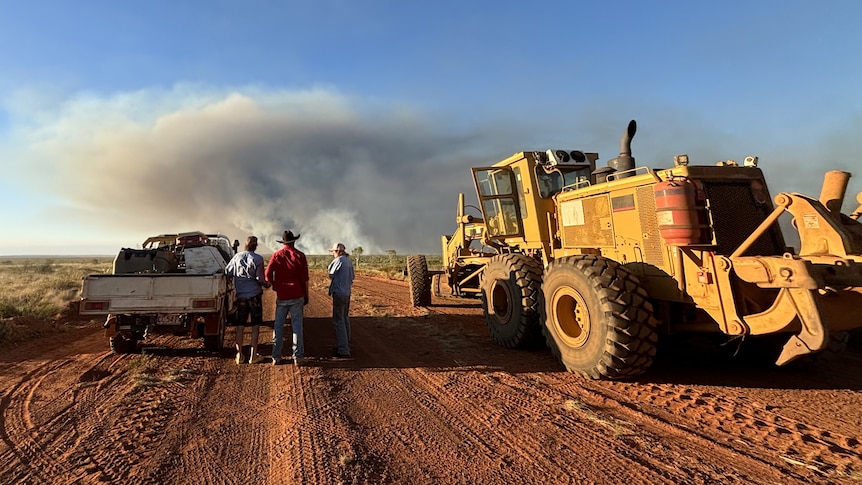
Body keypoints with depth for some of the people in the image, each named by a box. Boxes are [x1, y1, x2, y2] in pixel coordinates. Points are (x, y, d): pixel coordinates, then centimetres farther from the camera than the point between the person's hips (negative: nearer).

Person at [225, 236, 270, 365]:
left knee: (240, 326, 10)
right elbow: (260, 278, -12)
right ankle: (253, 356, 8)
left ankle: (239, 355, 14)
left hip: (241, 296, 3)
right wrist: (266, 285, 8)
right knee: (255, 326, 5)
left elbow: (227, 272, 3)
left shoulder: (237, 257, 1)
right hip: (254, 295, -3)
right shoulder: (258, 259, -9)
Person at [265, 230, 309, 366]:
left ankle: (276, 357, 13)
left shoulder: (276, 255, 2)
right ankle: (298, 357, 3)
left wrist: (274, 286, 9)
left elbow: (267, 274, -7)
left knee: (278, 325, 9)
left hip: (281, 296, 1)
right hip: (297, 296, -1)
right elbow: (305, 278, -2)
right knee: (297, 325, 2)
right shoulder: (300, 256, -1)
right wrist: (306, 295, 6)